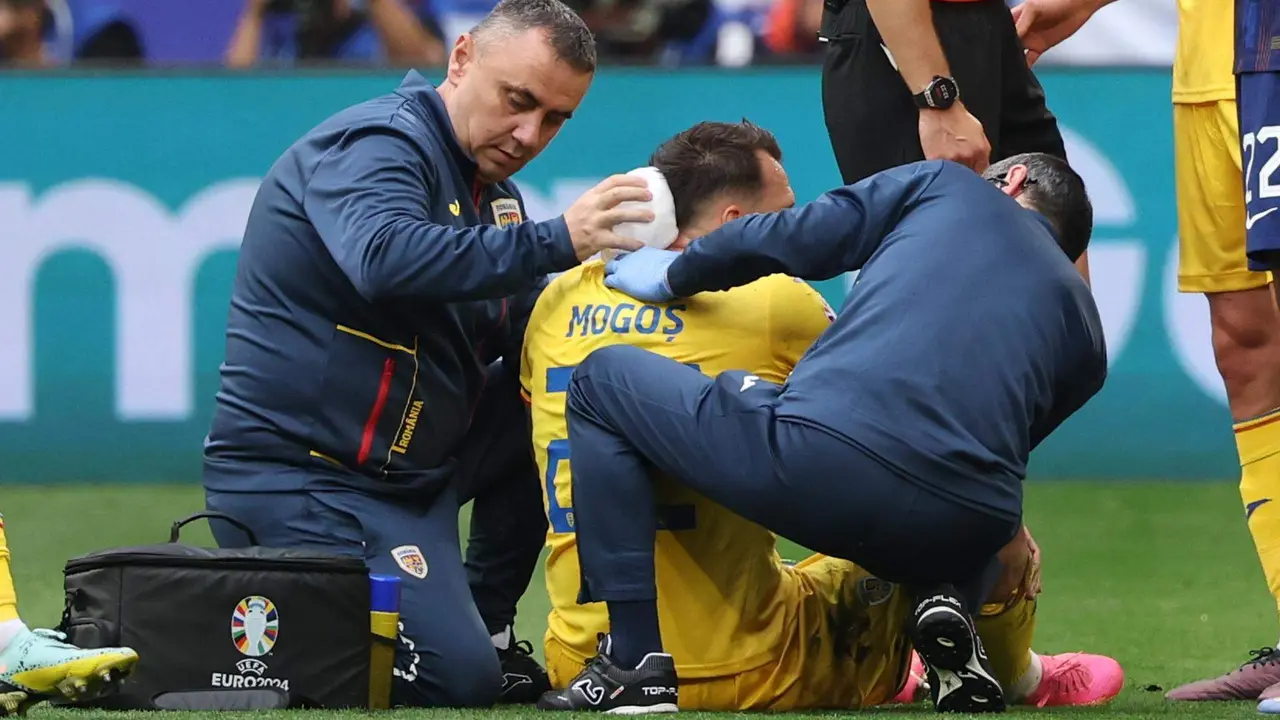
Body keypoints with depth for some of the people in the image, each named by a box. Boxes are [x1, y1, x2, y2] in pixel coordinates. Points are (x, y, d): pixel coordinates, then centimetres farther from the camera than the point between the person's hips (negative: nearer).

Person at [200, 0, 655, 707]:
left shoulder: (490, 190, 14)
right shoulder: (377, 145, -15)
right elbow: (387, 261, -36)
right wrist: (556, 241, -38)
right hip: (297, 480, -10)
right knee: (457, 679, -20)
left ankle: (486, 625, 9)